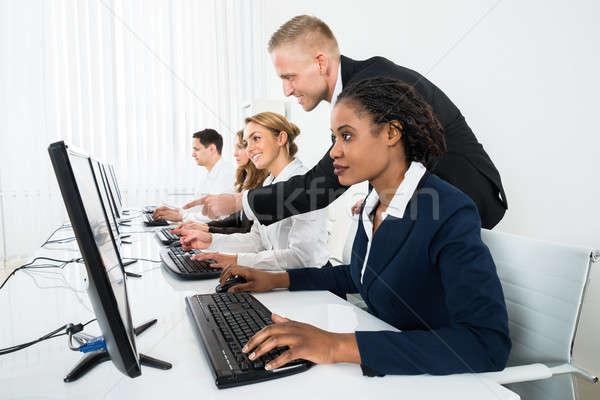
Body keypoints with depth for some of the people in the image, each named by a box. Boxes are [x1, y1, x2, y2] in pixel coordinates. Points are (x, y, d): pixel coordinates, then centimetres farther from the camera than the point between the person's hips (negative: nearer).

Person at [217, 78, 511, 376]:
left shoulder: (450, 214, -23)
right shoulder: (374, 204, 1)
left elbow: (489, 345, -32)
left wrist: (342, 346, -37)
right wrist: (277, 280, 6)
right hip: (380, 367, 6)